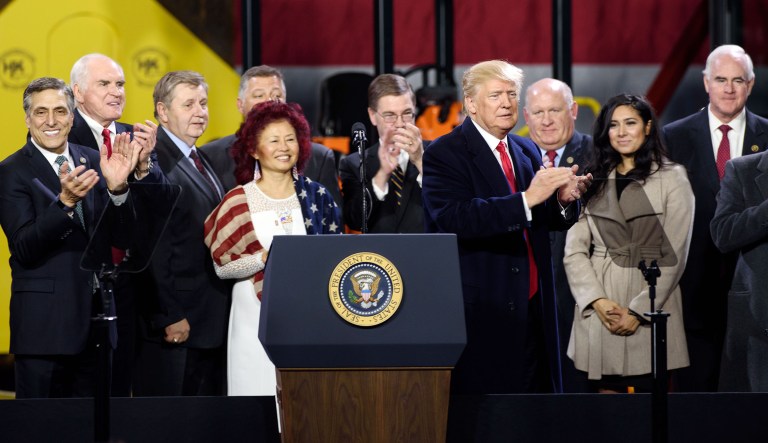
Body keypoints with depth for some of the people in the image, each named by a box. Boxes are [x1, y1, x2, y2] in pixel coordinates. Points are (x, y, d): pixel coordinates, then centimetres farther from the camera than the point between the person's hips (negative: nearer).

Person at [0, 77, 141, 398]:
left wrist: (117, 187, -16)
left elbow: (120, 234, 3)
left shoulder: (92, 162, 9)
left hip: (96, 317, 5)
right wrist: (64, 201, -30)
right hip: (45, 321, -5)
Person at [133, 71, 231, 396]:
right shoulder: (155, 162, -13)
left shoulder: (199, 160, 18)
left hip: (211, 324, 9)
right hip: (175, 327, -9)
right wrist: (170, 318, -19)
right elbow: (154, 246, -18)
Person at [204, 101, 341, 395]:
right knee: (260, 391, -4)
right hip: (257, 318, -2)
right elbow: (222, 266, -4)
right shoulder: (238, 202, 1)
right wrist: (266, 258, -16)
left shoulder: (317, 197, 8)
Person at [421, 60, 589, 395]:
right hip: (481, 315, -6)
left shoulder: (527, 151, 15)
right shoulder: (444, 154, -7)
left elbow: (547, 220, 15)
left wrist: (563, 201, -8)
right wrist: (526, 199, -29)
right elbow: (455, 218, -23)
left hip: (531, 309, 6)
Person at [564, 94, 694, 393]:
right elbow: (574, 251, 7)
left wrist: (639, 311, -10)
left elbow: (674, 255, -3)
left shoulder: (672, 178, 2)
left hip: (651, 311, -3)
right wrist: (598, 301, -8)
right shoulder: (593, 181, 13)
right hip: (598, 312, 3)